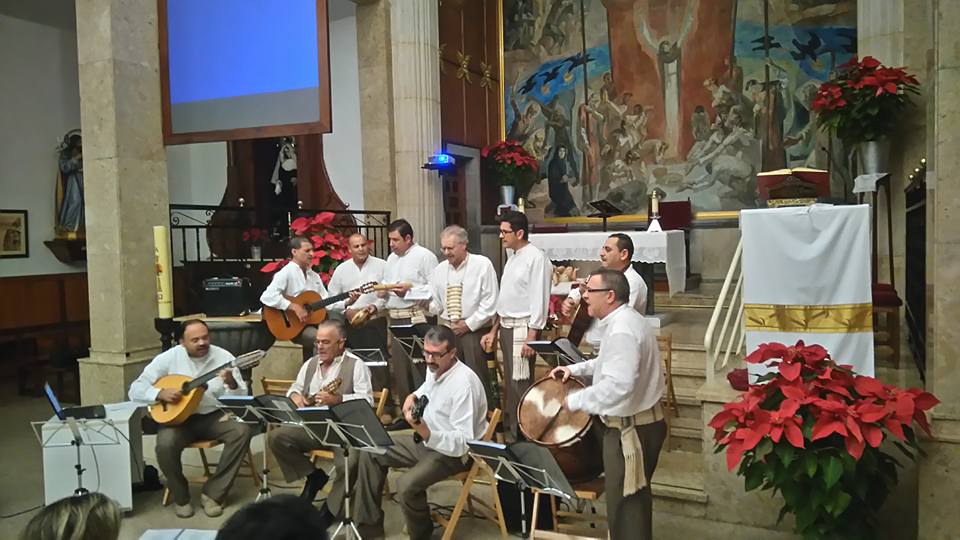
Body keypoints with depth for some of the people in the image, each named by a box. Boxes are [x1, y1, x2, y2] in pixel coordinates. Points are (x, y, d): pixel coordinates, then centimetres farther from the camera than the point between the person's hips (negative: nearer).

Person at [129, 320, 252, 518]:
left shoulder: (224, 357, -6)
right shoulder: (169, 358, -5)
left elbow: (241, 398, -8)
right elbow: (136, 389, -4)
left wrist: (232, 384, -30)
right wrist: (160, 393, -22)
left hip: (214, 416, 1)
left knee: (242, 431, -27)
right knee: (165, 444, -31)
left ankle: (213, 493, -13)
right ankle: (181, 497, -3)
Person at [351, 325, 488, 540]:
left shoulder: (463, 383, -28)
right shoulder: (435, 369, 0)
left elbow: (462, 442, -30)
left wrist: (425, 432, -43)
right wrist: (413, 396, 5)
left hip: (453, 450, -9)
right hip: (426, 439, 10)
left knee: (407, 484, -30)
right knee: (371, 451, 5)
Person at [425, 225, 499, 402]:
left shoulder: (482, 265, -4)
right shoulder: (439, 270, 10)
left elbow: (490, 302, -7)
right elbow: (436, 305, 13)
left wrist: (468, 324, -9)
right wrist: (425, 303, -9)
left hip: (475, 329, -4)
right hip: (446, 330, 5)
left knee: (477, 377, -7)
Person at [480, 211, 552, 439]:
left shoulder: (536, 258, -13)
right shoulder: (513, 257, 14)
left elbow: (539, 300, -17)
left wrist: (531, 337, -20)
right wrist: (494, 330, 19)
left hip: (523, 328, -9)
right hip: (506, 326, 9)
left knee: (520, 382, -6)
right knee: (510, 382, 17)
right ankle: (511, 428, 29)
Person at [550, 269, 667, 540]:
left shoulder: (621, 331, -26)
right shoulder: (624, 320, 9)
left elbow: (619, 385, -34)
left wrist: (575, 400, -23)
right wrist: (576, 369, 13)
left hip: (631, 428, -11)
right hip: (639, 421, 11)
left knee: (624, 505, 3)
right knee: (633, 498, 24)